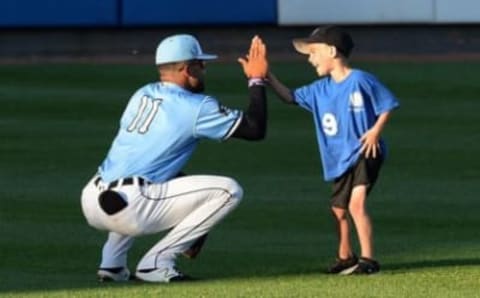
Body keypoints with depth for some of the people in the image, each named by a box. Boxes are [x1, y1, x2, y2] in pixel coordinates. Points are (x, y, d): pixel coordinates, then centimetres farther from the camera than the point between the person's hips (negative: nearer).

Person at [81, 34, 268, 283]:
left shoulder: (141, 95, 20)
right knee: (229, 190, -3)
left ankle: (112, 263, 23)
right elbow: (255, 129, 0)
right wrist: (256, 80, 11)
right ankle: (156, 263, -3)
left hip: (91, 202, 8)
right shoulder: (196, 106, -2)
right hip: (128, 210, -8)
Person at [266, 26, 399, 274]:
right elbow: (291, 97, 14)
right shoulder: (320, 89, 8)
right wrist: (266, 76, 4)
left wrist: (376, 131, -18)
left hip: (364, 153, -8)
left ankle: (368, 259, -23)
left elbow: (388, 105, -7)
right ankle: (345, 258, 35)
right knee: (339, 209, 16)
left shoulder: (361, 80, -12)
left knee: (356, 203, -23)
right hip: (339, 160, 8)